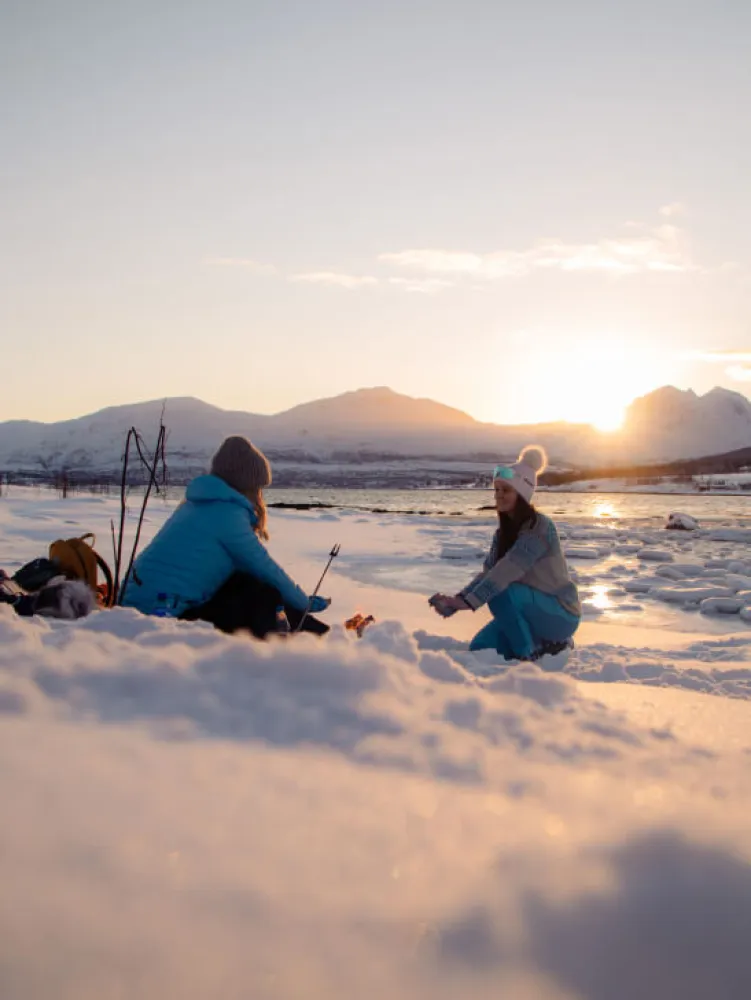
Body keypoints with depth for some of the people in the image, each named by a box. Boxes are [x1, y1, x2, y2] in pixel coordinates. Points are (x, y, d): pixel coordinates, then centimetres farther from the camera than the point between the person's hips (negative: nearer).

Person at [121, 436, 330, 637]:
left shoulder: (196, 505, 12)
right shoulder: (229, 513, -14)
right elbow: (267, 570, -6)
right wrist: (306, 603, 9)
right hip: (165, 611, -9)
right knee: (262, 594, -6)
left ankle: (321, 633, 11)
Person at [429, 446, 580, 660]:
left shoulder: (540, 528, -23)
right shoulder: (504, 531, 3)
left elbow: (507, 571, -33)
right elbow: (487, 573, -6)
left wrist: (468, 601, -40)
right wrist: (457, 599, -22)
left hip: (560, 614, -8)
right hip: (529, 608, 8)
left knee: (500, 594, -30)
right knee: (480, 649, -2)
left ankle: (528, 654, -11)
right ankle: (545, 642, 13)